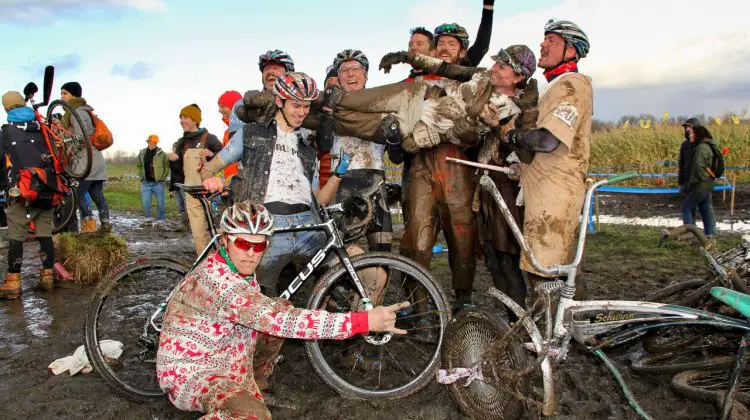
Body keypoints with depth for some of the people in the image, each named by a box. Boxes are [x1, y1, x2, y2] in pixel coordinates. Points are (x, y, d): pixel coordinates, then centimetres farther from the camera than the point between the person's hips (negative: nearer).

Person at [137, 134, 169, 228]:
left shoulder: (162, 154, -1)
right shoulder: (142, 153, 8)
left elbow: (167, 166, 2)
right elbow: (139, 166, 19)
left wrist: (163, 177, -3)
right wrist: (142, 176, 8)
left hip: (158, 183, -2)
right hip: (146, 183, 2)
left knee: (160, 203, 2)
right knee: (145, 202, 1)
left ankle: (160, 221, 12)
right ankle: (148, 219, 17)